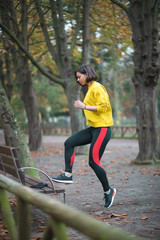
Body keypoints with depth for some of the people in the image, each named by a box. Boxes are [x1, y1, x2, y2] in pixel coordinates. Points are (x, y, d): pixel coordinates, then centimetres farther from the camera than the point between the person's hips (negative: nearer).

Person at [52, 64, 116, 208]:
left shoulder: (97, 87, -12)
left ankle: (108, 191, 9)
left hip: (102, 129, -10)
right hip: (93, 128, 10)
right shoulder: (90, 88, 18)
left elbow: (103, 106, -20)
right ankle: (68, 175, -2)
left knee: (94, 161, -6)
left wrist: (84, 106, -18)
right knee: (69, 143, -1)